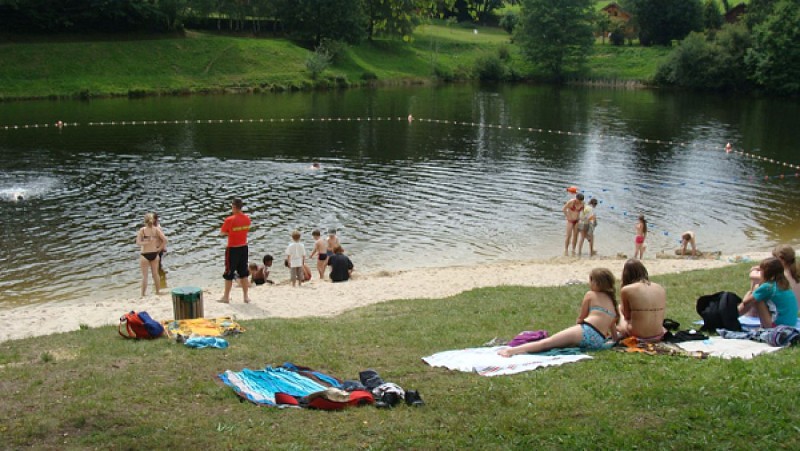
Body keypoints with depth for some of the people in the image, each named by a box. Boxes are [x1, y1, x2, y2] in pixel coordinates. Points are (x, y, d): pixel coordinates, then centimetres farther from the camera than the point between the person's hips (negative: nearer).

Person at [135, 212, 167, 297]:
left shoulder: (142, 230, -11)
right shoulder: (157, 229, -4)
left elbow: (138, 243, -18)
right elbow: (165, 240, -7)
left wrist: (146, 242, -10)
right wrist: (159, 248, 2)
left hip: (145, 254, -3)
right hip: (154, 254, 3)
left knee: (144, 275, 4)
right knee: (155, 274, 16)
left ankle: (143, 295, 8)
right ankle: (158, 292, 26)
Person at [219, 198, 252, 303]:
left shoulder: (230, 220, -18)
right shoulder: (247, 218, -1)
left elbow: (222, 233, -8)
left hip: (233, 249, -5)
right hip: (244, 248, 5)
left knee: (229, 274, 7)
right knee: (243, 273, 14)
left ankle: (226, 297, 15)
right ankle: (245, 296, 17)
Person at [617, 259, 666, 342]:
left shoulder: (626, 290, -10)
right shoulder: (661, 289, 2)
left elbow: (626, 316, 3)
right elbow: (660, 318, 9)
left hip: (636, 337, -4)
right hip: (658, 337, 4)